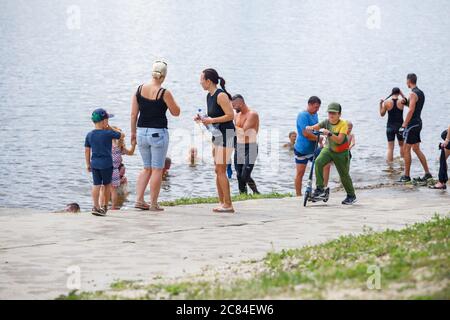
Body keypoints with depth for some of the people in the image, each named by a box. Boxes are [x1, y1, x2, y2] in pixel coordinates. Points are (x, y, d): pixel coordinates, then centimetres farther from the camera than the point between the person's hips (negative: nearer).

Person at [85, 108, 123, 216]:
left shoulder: (89, 135, 4)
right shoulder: (108, 133, -10)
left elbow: (87, 151, 7)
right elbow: (121, 135, 6)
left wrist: (88, 164, 15)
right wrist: (110, 129, 10)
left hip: (94, 163, 4)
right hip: (106, 163, -4)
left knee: (96, 185, 2)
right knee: (107, 185, 13)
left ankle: (96, 206, -9)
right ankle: (105, 206, 22)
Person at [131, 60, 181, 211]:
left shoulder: (139, 89, 1)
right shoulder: (164, 93, -12)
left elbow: (133, 114, 5)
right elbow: (176, 112, 0)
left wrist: (133, 132, 14)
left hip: (141, 132, 5)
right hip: (158, 133, -5)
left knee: (147, 168, 18)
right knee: (157, 170, 4)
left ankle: (139, 200, 10)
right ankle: (153, 204, 6)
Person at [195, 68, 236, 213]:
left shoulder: (221, 95, -16)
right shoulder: (209, 96, 12)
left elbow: (230, 115, -21)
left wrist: (211, 120, -20)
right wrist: (202, 119, 6)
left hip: (226, 135, -10)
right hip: (217, 135, 10)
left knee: (221, 171, -10)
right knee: (218, 171, 10)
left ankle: (228, 205, -7)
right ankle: (222, 203, 14)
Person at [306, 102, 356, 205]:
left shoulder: (343, 124, -20)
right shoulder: (326, 122, -7)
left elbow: (339, 140, -30)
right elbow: (316, 126, -18)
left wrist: (329, 134, -44)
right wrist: (310, 128, -41)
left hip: (341, 153, -3)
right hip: (329, 149, 3)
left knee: (344, 175, 7)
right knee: (318, 162, -25)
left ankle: (351, 196, 30)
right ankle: (320, 189, -21)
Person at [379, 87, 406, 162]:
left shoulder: (386, 102, -7)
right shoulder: (401, 102, -8)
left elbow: (382, 114, 5)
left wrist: (380, 104, 13)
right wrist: (401, 94, 15)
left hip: (390, 126, 0)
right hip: (399, 126, 0)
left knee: (390, 147, -1)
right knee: (402, 145, 20)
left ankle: (389, 164, -7)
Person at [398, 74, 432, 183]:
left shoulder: (413, 94, -16)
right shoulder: (421, 93, 13)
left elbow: (411, 111, -23)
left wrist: (404, 125, -24)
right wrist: (406, 103, 14)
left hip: (412, 123, -9)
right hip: (418, 123, 9)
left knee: (406, 149, -5)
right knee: (416, 149, 14)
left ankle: (406, 176, -3)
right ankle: (427, 173, 13)